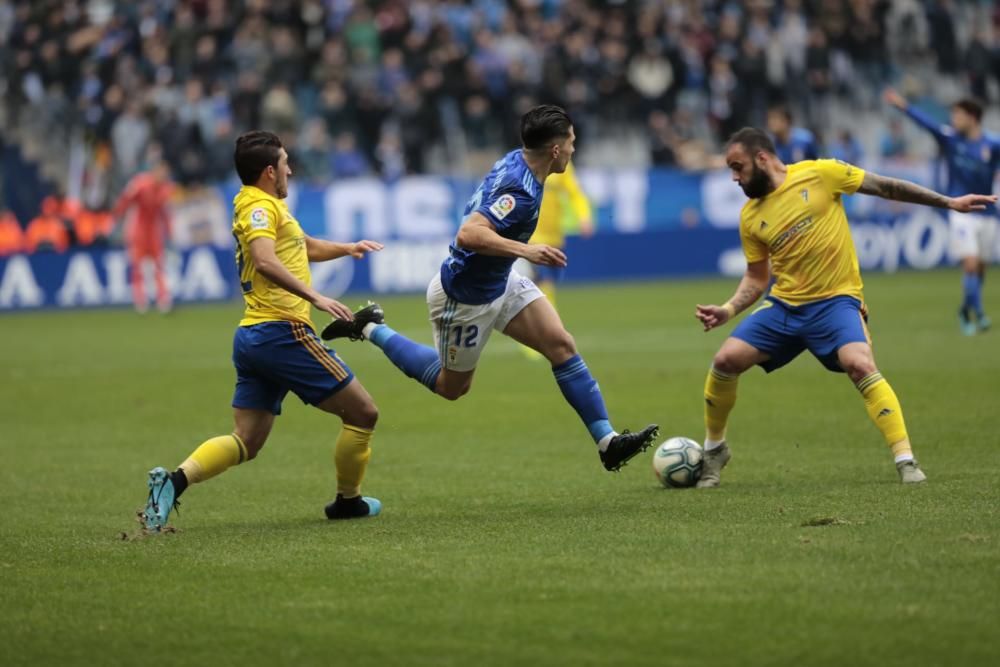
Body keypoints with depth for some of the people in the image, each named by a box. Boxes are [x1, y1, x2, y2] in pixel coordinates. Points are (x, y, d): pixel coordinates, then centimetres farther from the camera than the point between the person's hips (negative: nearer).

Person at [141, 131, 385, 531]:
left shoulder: (259, 204, 23)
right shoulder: (261, 205, -9)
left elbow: (306, 247, 38)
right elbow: (265, 262, -27)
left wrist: (346, 248, 22)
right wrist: (315, 298, -32)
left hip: (251, 336, 10)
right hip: (283, 332, -10)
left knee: (246, 442, 4)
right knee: (362, 413, 4)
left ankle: (174, 480, -16)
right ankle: (348, 501, 15)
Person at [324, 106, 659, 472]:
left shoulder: (515, 160, -3)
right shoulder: (520, 191, -32)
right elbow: (468, 235, -42)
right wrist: (525, 250, -45)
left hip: (500, 281, 9)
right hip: (465, 298, -9)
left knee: (562, 345, -3)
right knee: (452, 386, 12)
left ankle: (607, 441, -2)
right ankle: (372, 329, 23)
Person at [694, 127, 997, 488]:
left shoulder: (818, 174, -8)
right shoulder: (751, 217, 4)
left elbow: (885, 187, -1)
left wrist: (949, 202, 0)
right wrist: (728, 310, -4)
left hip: (835, 300, -4)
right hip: (783, 305, 5)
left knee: (860, 365, -29)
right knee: (725, 360, -8)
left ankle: (906, 461, -26)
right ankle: (714, 449, 15)